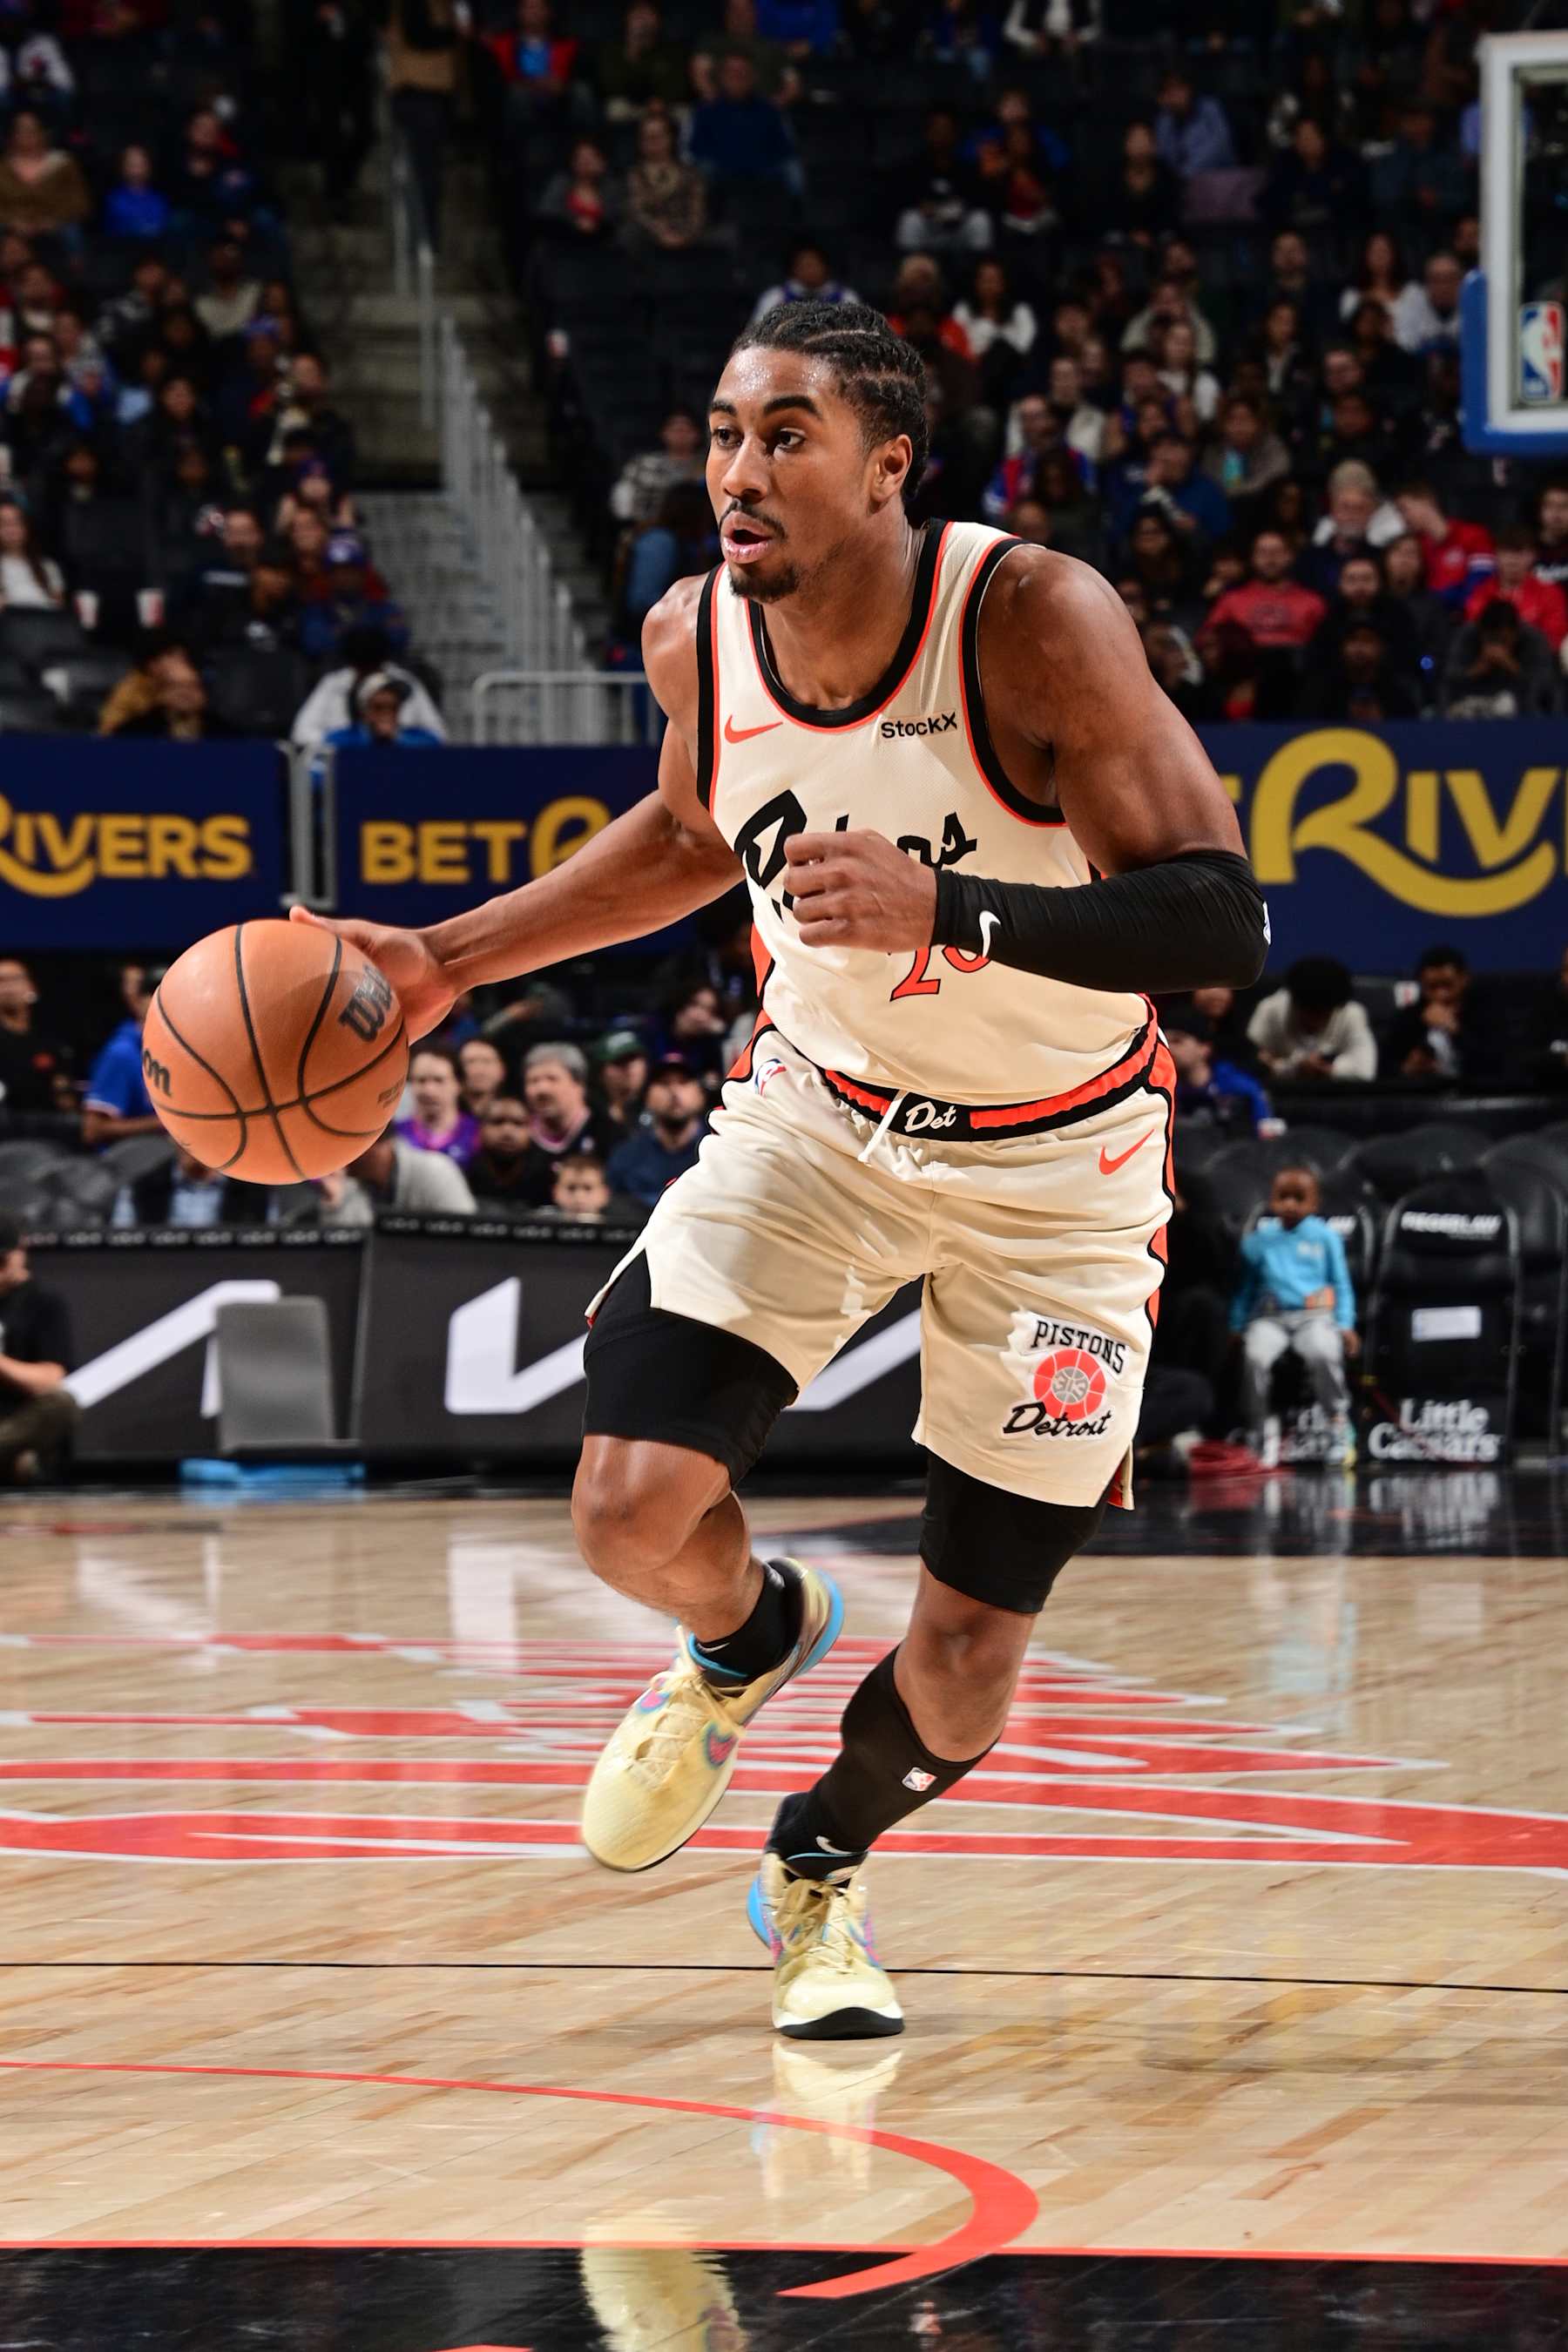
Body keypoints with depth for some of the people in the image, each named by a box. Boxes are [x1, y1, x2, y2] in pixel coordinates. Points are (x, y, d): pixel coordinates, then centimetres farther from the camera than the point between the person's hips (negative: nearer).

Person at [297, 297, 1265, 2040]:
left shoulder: (1034, 620, -28)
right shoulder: (695, 639, -12)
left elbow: (1219, 923, -32)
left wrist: (940, 909, -43)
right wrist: (453, 960, 6)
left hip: (1054, 1164, -3)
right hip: (821, 1113, 3)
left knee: (962, 1673, -1)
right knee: (632, 1514, -16)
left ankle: (823, 1865, 34)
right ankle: (749, 1638, 22)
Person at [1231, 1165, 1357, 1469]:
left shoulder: (1325, 1236, 12)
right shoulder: (1258, 1240, 15)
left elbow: (1341, 1284, 14)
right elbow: (1244, 1285, 20)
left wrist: (1345, 1325, 3)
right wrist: (1237, 1327, 11)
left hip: (1316, 1316, -1)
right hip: (1269, 1318, 1)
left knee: (1323, 1355, -35)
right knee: (1254, 1357, -32)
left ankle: (1340, 1430, -18)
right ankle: (1261, 1431, -16)